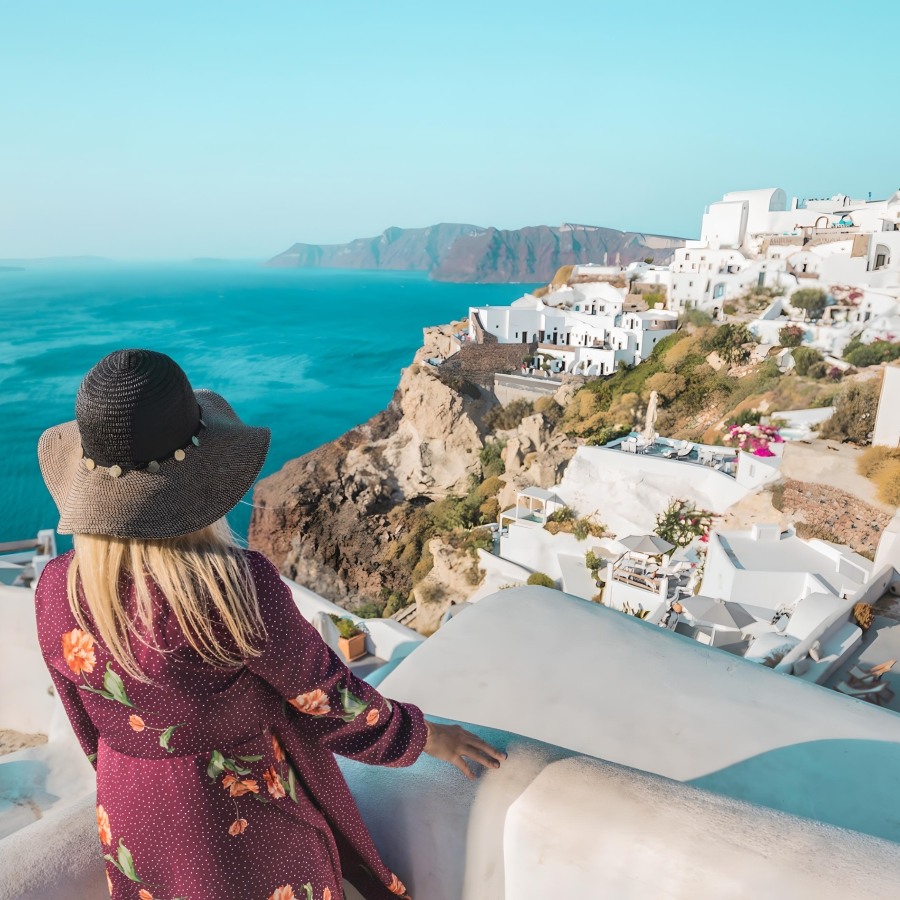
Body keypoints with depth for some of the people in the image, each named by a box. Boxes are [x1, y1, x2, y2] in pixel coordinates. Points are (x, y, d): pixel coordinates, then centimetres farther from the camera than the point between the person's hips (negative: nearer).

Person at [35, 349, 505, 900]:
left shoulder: (57, 592, -17)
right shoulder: (239, 588, -34)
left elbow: (90, 730, -1)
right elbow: (330, 699, -19)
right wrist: (425, 735, -1)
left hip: (134, 833, 5)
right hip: (249, 829, -4)